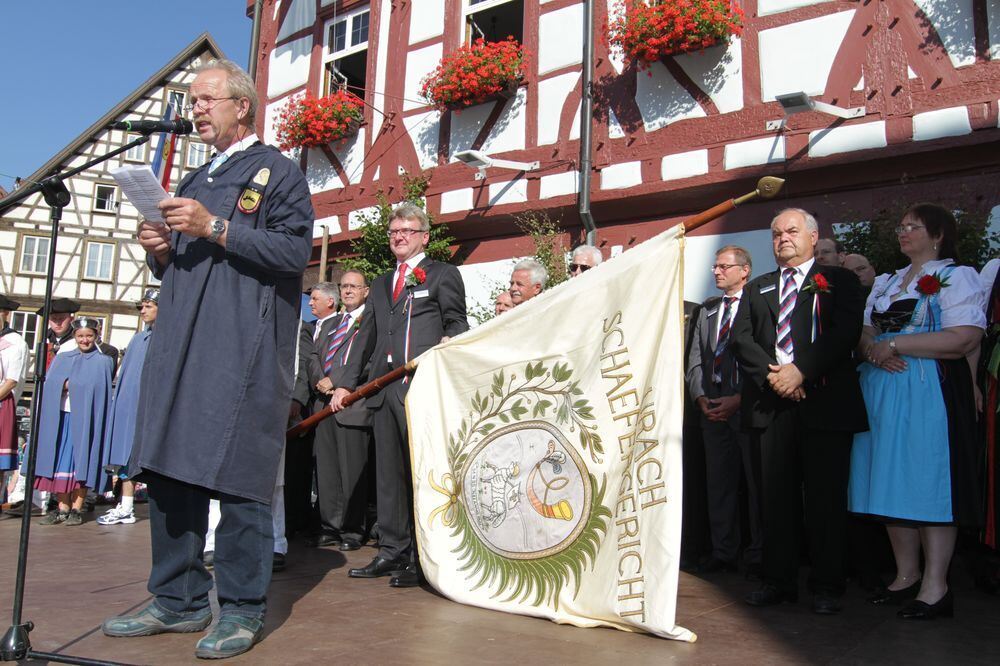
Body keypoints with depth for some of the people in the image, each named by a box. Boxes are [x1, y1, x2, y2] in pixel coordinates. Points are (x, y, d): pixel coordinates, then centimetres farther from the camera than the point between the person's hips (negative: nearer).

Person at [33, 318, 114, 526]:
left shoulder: (102, 362, 5)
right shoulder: (62, 359, 16)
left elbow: (98, 389, -6)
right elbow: (50, 384, 5)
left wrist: (69, 384, -11)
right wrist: (68, 384, -12)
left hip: (85, 418, -3)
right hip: (60, 416, 4)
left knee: (81, 462, -4)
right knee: (60, 462, 1)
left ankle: (76, 509, 1)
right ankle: (63, 508, 7)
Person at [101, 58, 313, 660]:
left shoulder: (278, 171, 5)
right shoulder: (194, 182, 26)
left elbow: (295, 250, -10)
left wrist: (216, 229, -15)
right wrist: (161, 250, 7)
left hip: (245, 350, -7)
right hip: (181, 346, 8)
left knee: (238, 473, -6)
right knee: (169, 468, 7)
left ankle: (242, 609, 4)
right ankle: (179, 600, 19)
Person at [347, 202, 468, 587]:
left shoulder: (443, 275, 8)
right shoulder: (380, 284, 25)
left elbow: (457, 325, 3)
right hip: (384, 387, 6)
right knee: (388, 471, 8)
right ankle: (392, 552, 16)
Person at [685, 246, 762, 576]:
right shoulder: (706, 310, 16)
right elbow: (695, 359, 14)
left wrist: (740, 399, -14)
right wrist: (700, 397, 0)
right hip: (713, 409, 6)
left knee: (757, 484, 4)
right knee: (718, 484, 11)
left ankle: (758, 555, 15)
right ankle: (723, 552, 21)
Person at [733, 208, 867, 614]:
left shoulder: (839, 281, 8)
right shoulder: (756, 289, 19)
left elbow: (846, 332, -7)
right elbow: (741, 338, 7)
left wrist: (801, 370, -15)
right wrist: (771, 374, -9)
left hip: (825, 402, -3)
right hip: (771, 403, 4)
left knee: (826, 497, 1)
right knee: (775, 496, 6)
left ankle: (826, 585, 12)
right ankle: (779, 580, 16)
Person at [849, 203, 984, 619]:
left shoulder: (958, 277, -1)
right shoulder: (885, 282, 21)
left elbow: (965, 338, -14)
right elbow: (863, 331, 16)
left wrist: (894, 344, -15)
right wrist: (872, 350, -8)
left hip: (930, 393, -6)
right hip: (882, 392, 7)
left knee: (930, 481, -6)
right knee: (892, 482, 6)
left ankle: (935, 586, 1)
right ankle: (906, 576, 16)